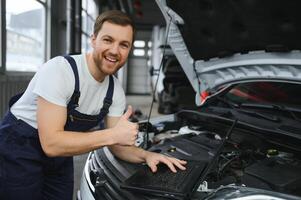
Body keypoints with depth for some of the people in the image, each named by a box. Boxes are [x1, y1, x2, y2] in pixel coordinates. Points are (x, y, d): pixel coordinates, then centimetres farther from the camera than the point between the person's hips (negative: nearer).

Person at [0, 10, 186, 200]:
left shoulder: (116, 91, -8)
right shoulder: (59, 70, -28)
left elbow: (117, 145, -3)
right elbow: (51, 143, -32)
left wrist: (146, 155, -22)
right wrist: (113, 134, -33)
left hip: (58, 158, 6)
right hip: (18, 152, -5)